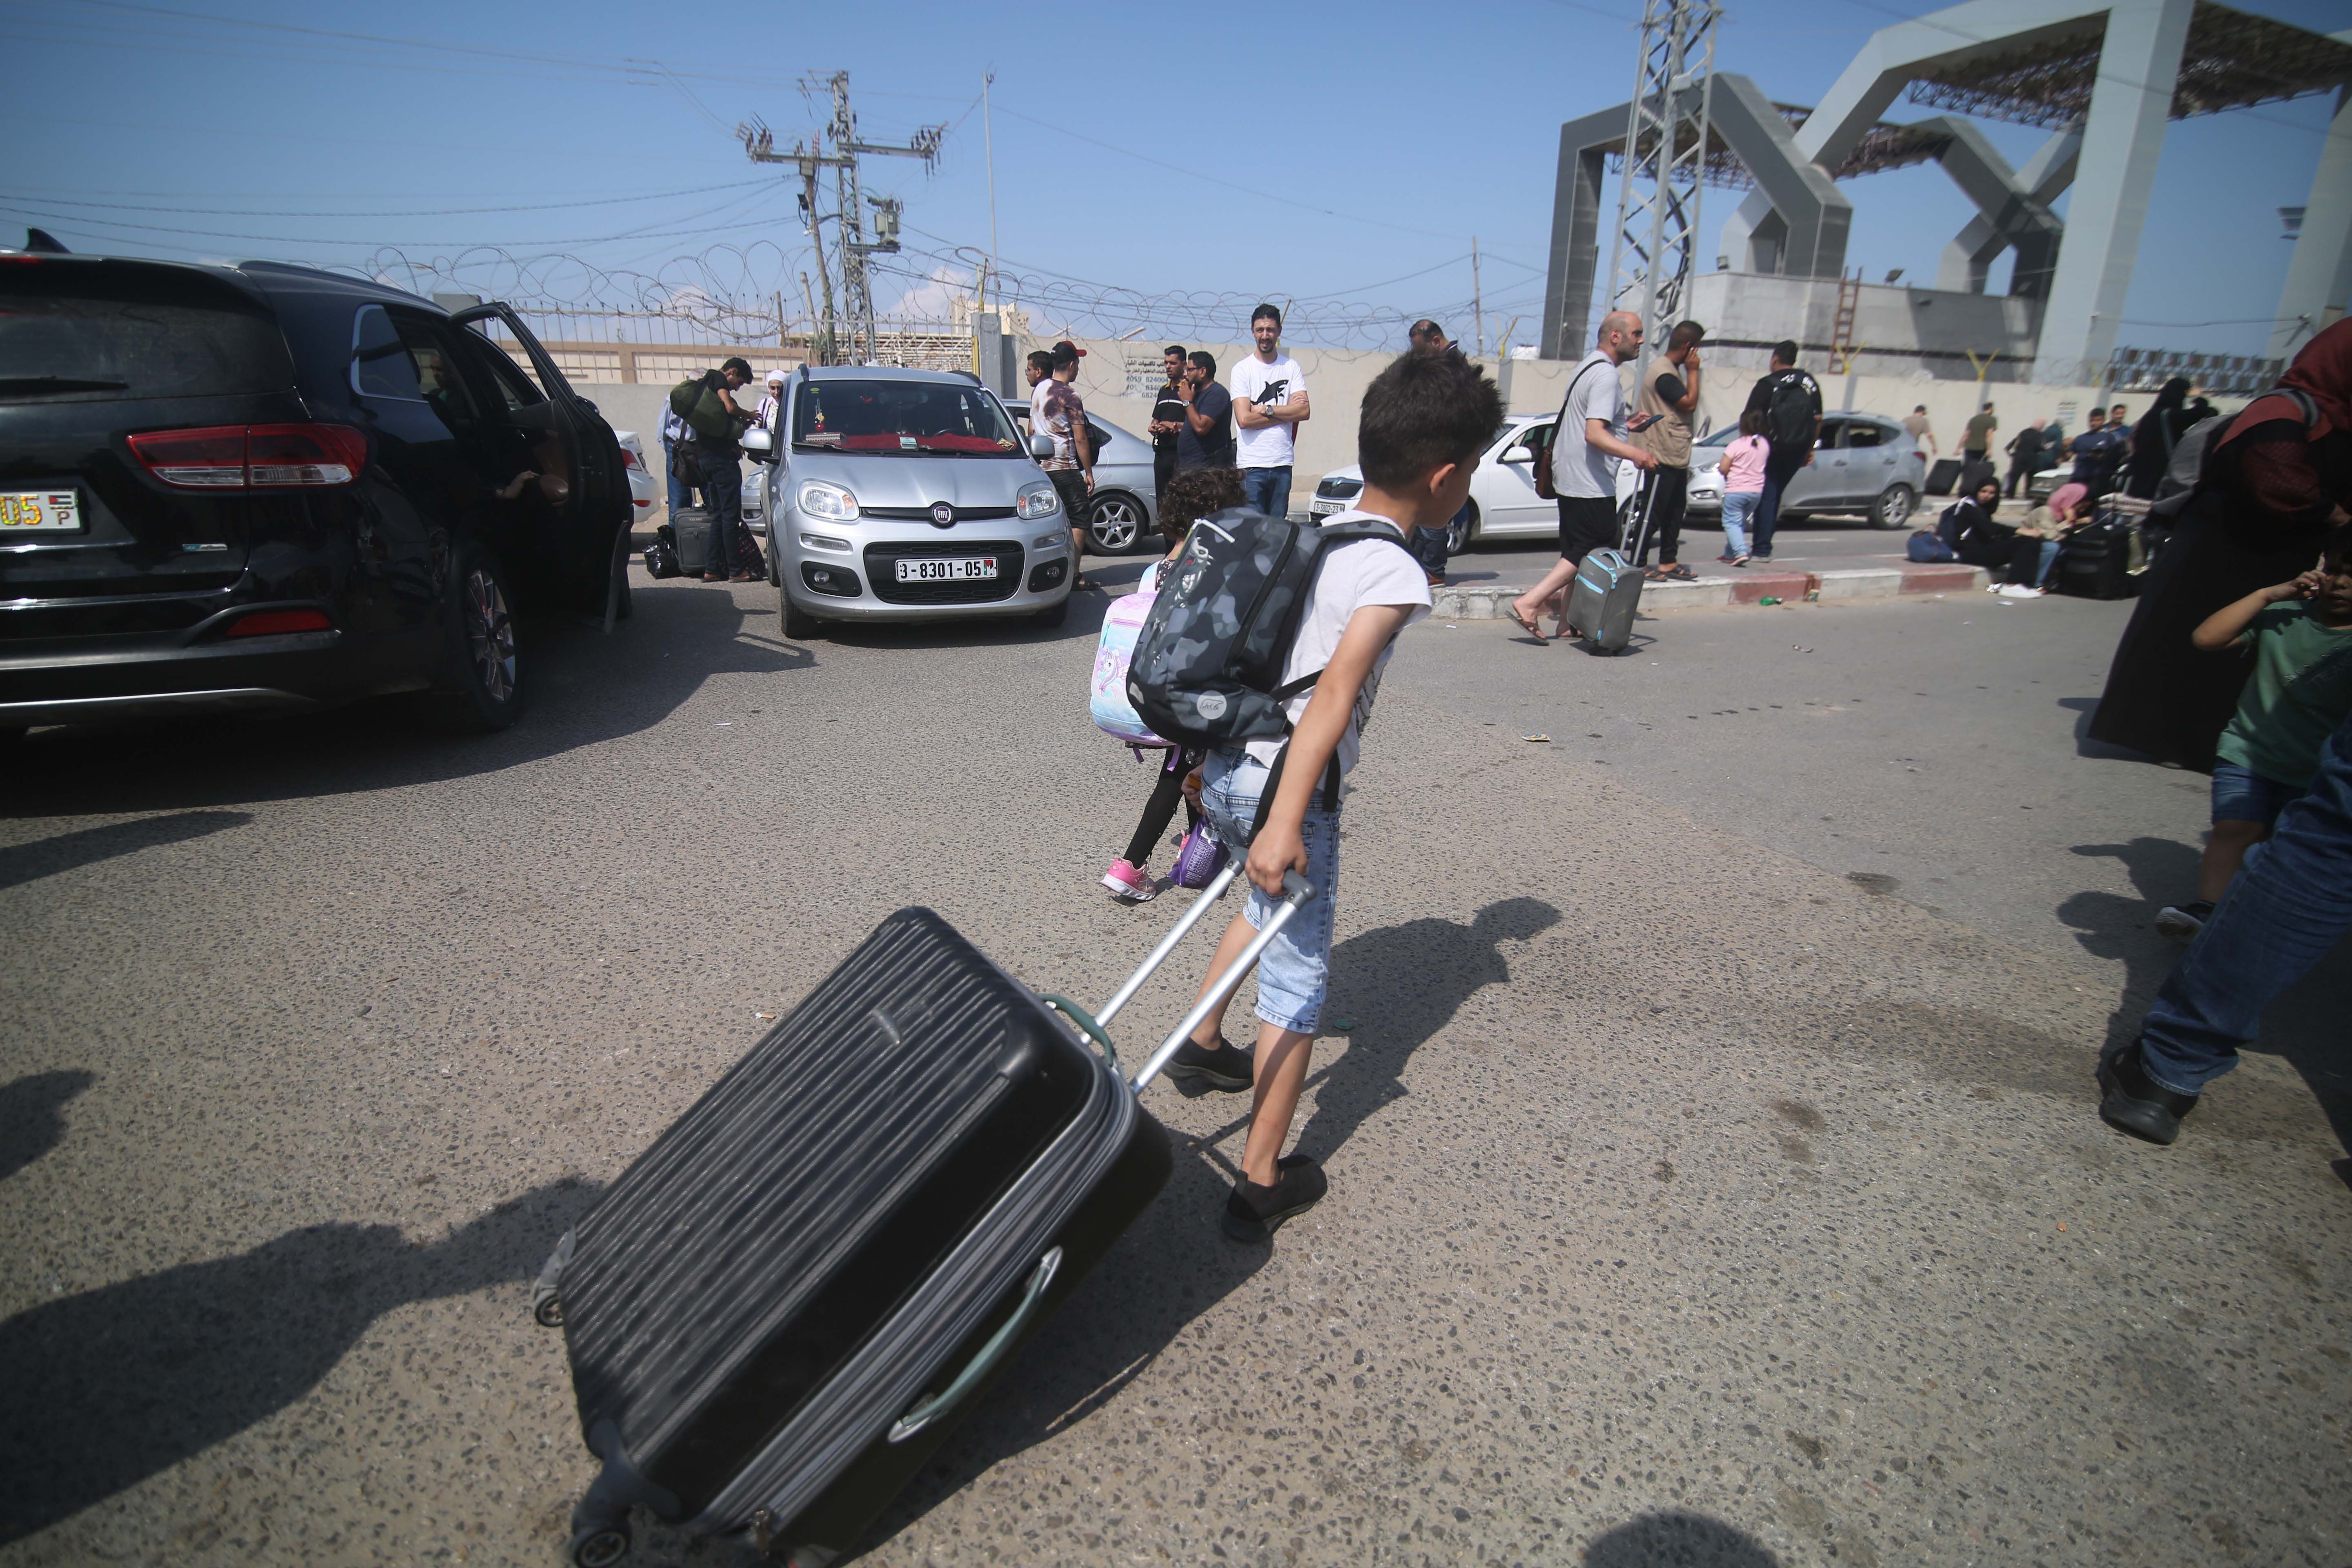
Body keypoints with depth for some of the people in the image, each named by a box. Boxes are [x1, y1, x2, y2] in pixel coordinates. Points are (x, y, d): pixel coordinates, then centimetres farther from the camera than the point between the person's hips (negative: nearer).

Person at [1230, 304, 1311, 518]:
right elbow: (1244, 419, -11)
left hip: (1283, 462, 3)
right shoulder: (1242, 369, 0)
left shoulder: (1291, 367, 9)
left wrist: (1267, 409, -11)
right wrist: (1286, 411, -6)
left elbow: (1304, 411, -2)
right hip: (1252, 463, -3)